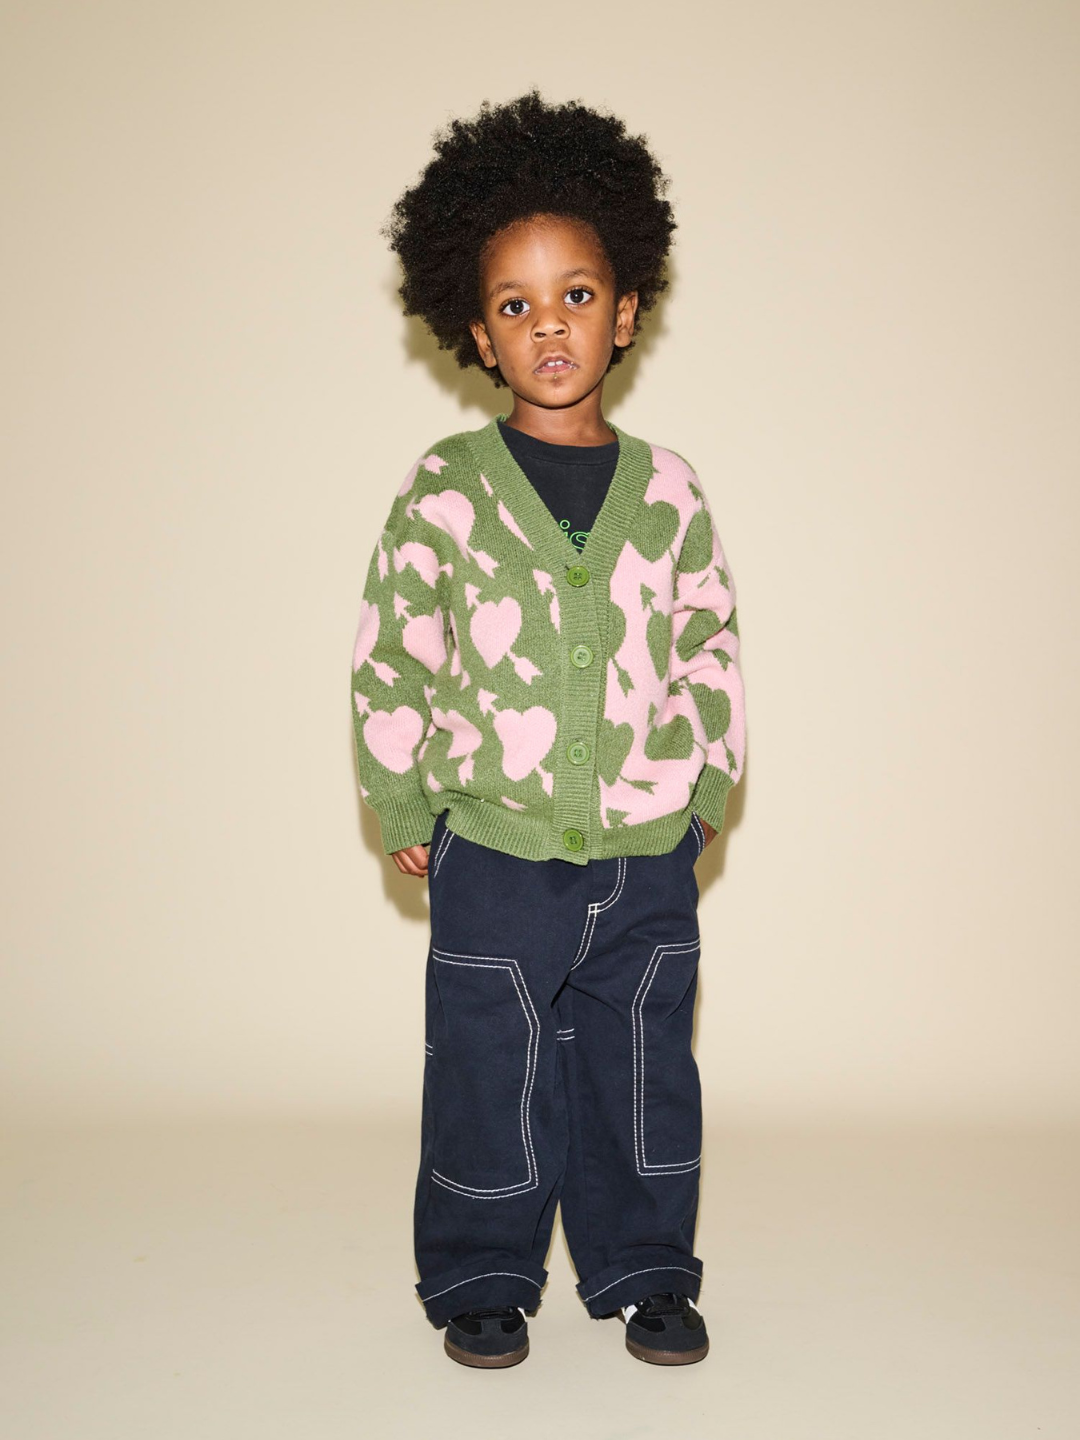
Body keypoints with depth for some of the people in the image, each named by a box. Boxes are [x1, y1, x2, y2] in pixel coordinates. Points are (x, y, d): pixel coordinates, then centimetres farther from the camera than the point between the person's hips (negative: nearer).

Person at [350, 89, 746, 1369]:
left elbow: (710, 646, 9)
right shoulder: (444, 491, -5)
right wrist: (402, 808, -2)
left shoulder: (667, 493, 1)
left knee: (642, 1069, 13)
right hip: (493, 852, -2)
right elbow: (389, 655, -2)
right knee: (490, 1072, 9)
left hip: (648, 854, 2)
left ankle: (644, 1273, 32)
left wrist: (709, 787, 9)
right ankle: (482, 1278, 29)